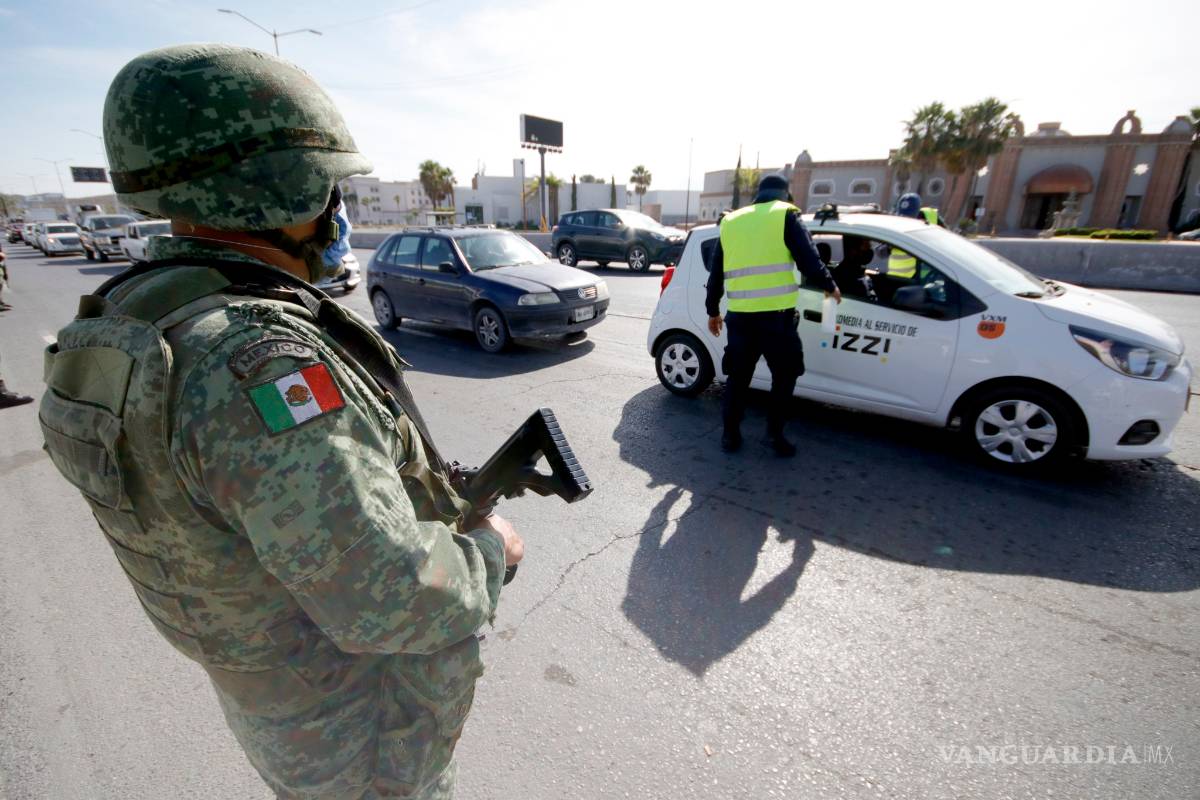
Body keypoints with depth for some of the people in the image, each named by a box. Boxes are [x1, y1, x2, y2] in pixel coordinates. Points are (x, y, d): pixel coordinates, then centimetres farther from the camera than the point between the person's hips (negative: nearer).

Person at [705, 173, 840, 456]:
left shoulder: (730, 221, 16)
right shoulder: (785, 215, 3)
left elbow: (716, 273, 19)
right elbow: (809, 261, -5)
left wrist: (712, 311, 28)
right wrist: (830, 286, 13)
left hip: (739, 315, 4)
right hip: (776, 315, -4)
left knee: (737, 376, 15)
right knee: (784, 375, 13)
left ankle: (730, 435, 17)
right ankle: (775, 433, 10)